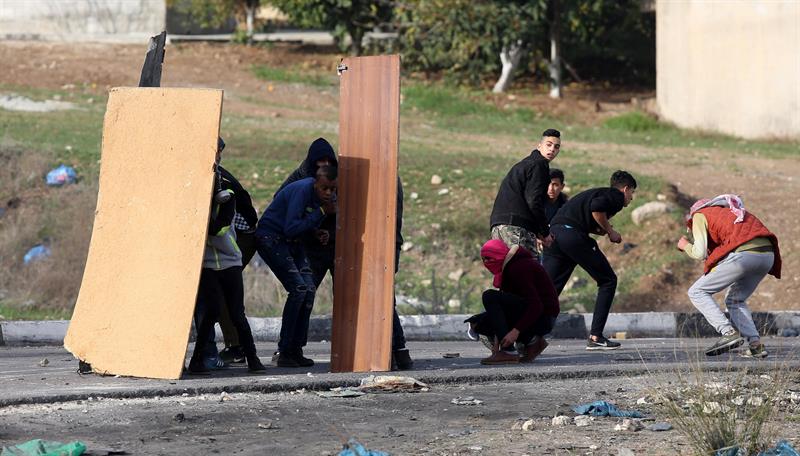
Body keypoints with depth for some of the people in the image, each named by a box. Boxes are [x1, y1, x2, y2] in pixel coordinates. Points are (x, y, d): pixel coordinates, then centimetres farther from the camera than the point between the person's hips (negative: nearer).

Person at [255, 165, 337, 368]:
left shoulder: (327, 197, 0)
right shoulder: (302, 191, -25)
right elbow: (291, 229, -29)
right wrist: (321, 212, -27)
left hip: (291, 242, 8)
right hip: (270, 237, -8)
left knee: (309, 289, -4)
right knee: (298, 288, -18)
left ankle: (296, 350, 2)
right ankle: (284, 352, -14)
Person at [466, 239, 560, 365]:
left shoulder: (518, 268, -18)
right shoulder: (508, 267, 13)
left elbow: (536, 305, -26)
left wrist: (516, 331, -29)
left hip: (543, 318, -10)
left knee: (490, 297, -21)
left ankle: (509, 352, -24)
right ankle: (530, 340, 7)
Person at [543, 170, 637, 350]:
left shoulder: (598, 192, 33)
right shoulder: (617, 196, 8)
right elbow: (596, 207, -12)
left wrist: (603, 231, 21)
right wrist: (610, 232, 1)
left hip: (553, 233, 8)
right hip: (573, 235, -8)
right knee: (608, 281, 7)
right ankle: (595, 337, 3)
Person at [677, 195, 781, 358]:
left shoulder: (699, 215, 15)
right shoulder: (729, 210, 36)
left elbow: (700, 253, 3)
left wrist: (685, 246, 24)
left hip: (742, 254, -7)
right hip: (768, 254, 7)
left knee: (697, 292, 6)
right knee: (735, 300, 25)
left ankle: (728, 332, -8)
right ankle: (756, 344, 9)